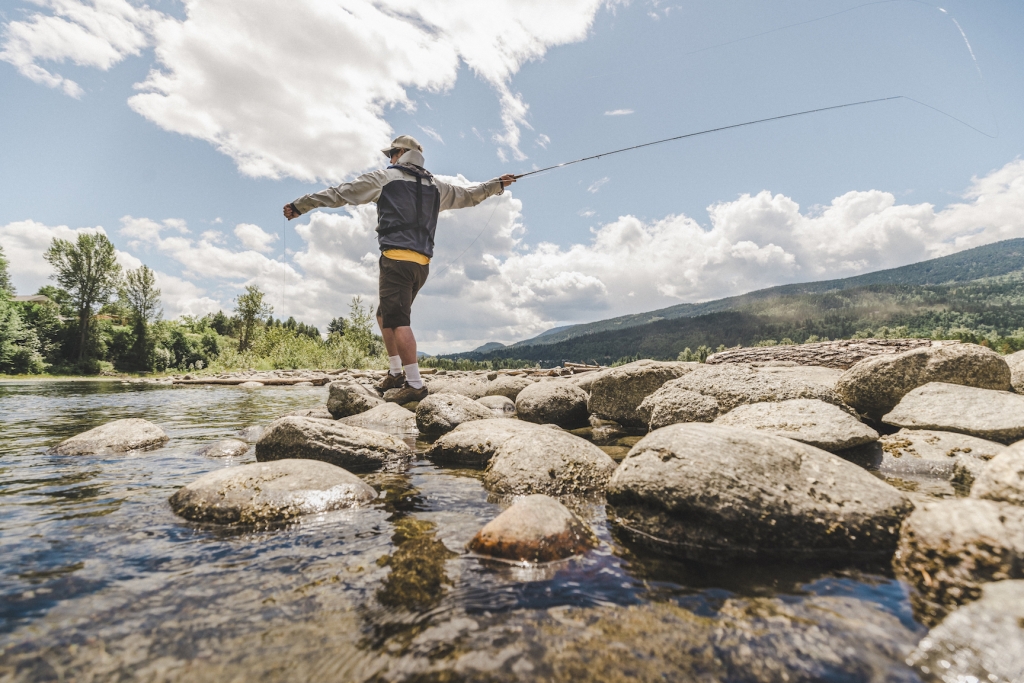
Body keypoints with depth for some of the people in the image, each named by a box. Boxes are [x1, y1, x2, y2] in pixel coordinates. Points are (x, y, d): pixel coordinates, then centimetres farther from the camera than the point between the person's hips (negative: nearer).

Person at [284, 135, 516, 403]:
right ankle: (396, 373, 17)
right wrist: (499, 184, 48)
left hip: (397, 258, -7)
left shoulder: (385, 178, 6)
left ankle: (414, 384, -17)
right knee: (385, 315, 19)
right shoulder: (436, 187, 20)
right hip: (422, 263, 7)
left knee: (397, 321, -11)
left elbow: (337, 194, 7)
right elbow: (469, 195, 33)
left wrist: (299, 205, 13)